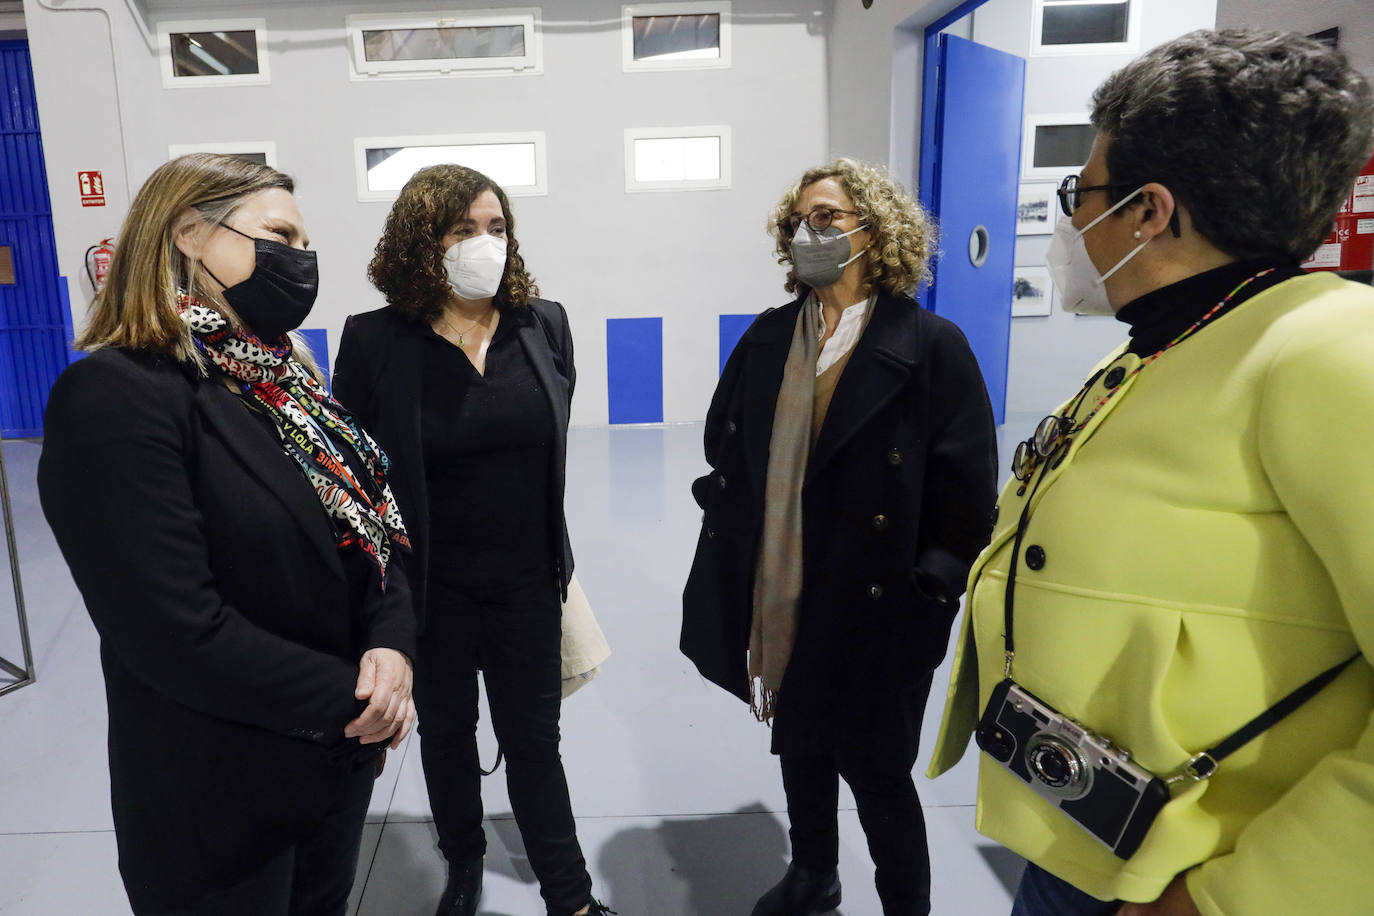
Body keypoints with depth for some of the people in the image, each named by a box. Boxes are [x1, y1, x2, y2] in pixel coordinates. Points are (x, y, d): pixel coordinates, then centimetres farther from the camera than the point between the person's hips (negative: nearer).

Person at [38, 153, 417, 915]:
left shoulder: (281, 382, 5)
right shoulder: (114, 395, -20)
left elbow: (372, 528, 5)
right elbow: (177, 634, -26)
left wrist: (391, 645, -13)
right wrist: (347, 696, -18)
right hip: (220, 808, -7)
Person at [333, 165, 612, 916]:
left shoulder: (545, 324, -4)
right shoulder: (373, 341, -12)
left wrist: (558, 559, 9)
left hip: (527, 585, 1)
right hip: (432, 591, -1)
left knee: (534, 739, 14)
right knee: (446, 733, 21)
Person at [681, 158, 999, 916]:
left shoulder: (931, 347, -10)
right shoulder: (767, 338, 4)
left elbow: (964, 494, -11)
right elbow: (723, 450, 11)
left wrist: (929, 593, -12)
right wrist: (731, 554, 6)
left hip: (876, 612, -5)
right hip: (779, 604, 5)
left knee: (875, 769, 10)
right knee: (800, 749, 22)